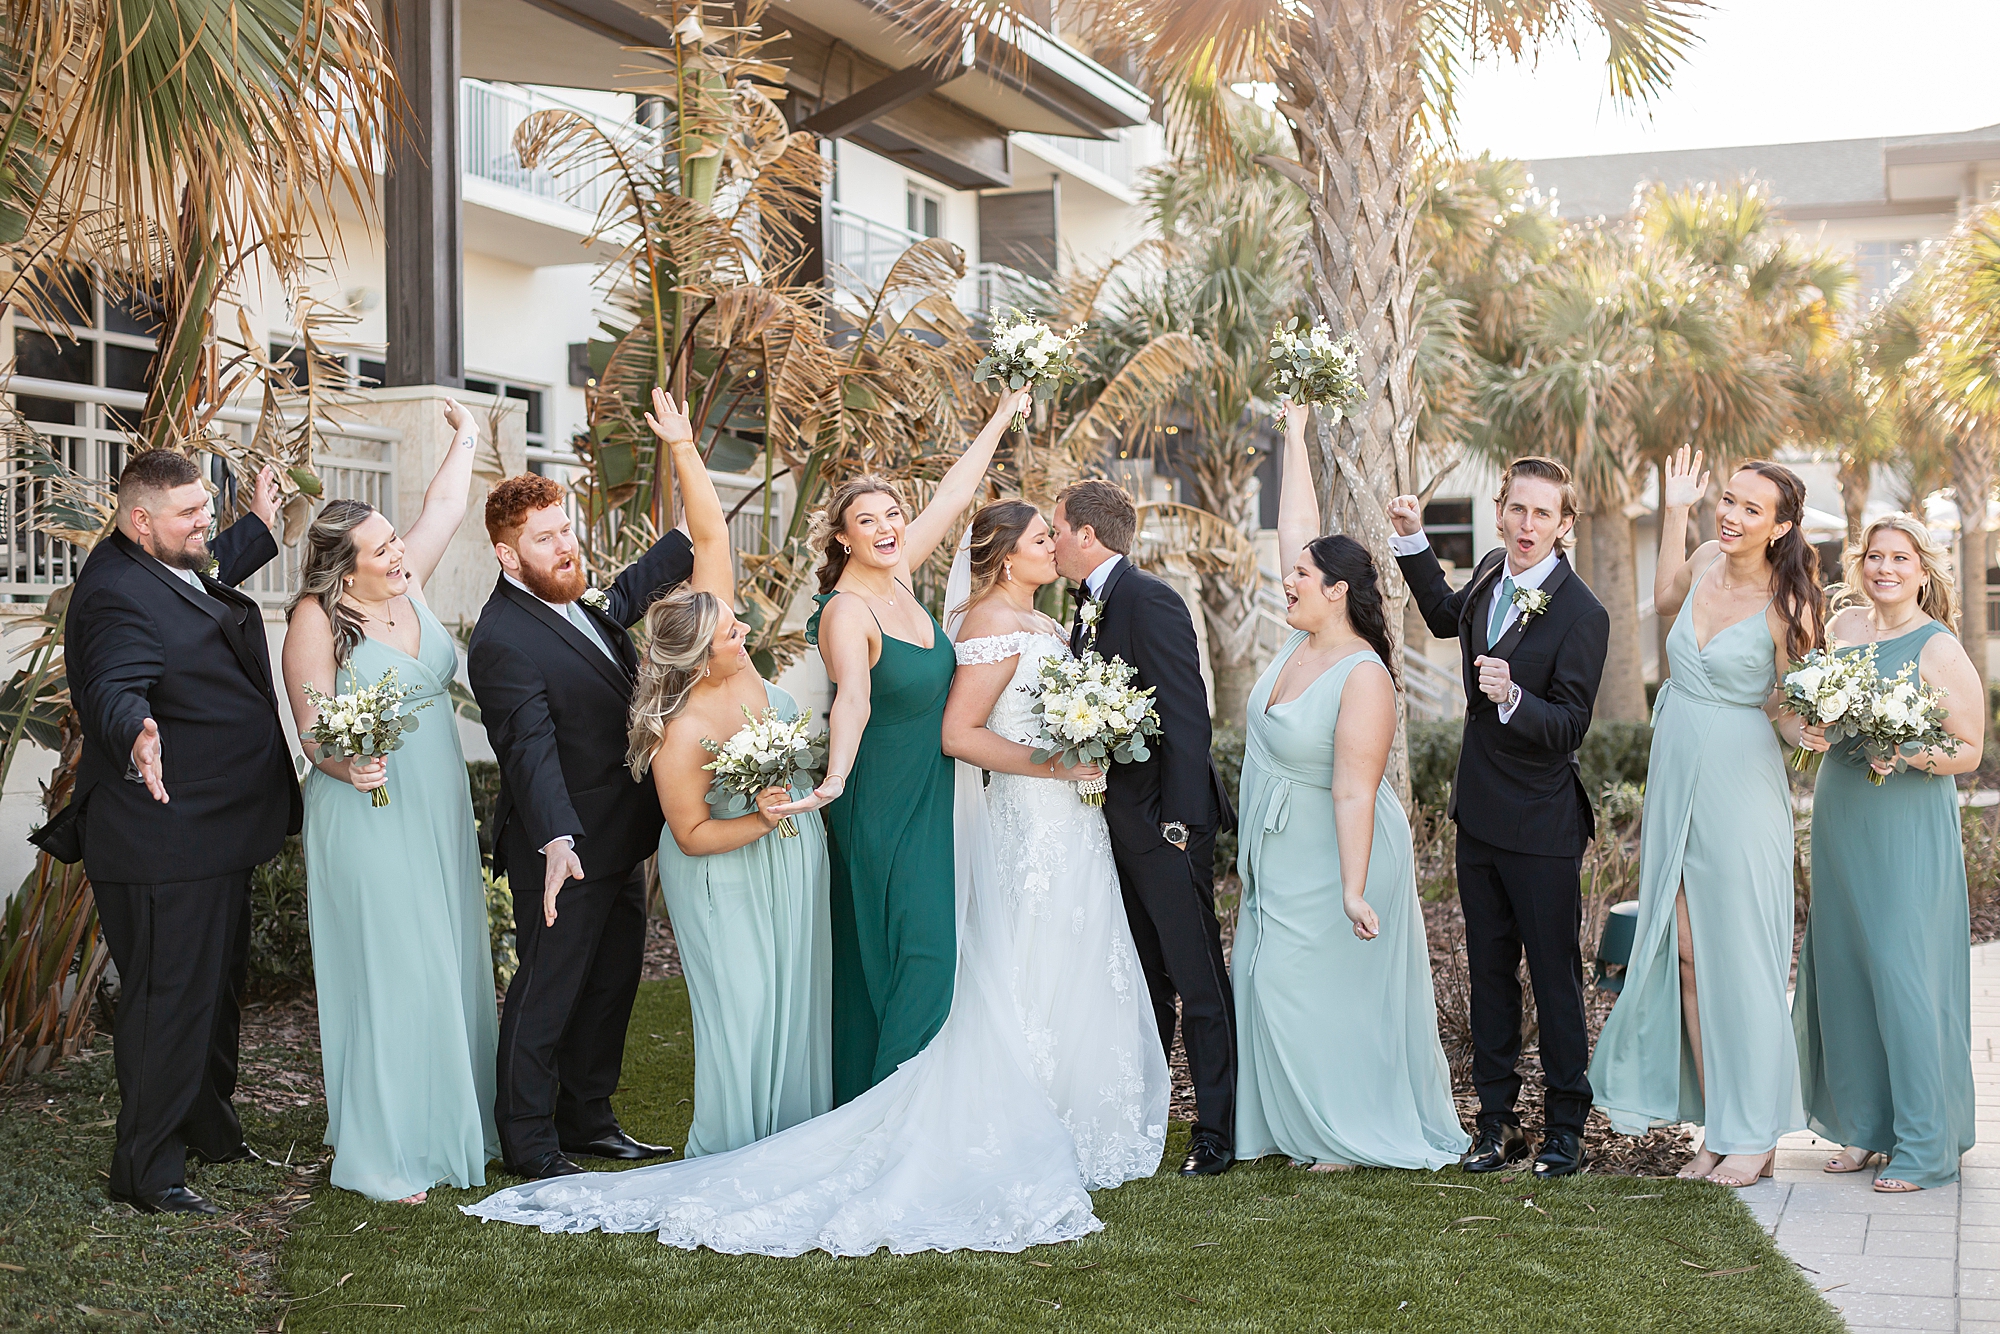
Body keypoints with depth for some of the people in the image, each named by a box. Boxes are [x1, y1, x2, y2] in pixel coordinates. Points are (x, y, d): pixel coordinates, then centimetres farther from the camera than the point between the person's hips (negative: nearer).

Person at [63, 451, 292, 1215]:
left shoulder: (174, 569, 10)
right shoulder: (118, 593, -22)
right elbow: (116, 689, -37)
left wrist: (260, 526, 43)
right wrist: (136, 736, -56)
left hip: (212, 835, 11)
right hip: (165, 844, -11)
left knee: (217, 986, 23)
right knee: (170, 996, -5)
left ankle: (208, 1128, 41)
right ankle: (147, 1169, 6)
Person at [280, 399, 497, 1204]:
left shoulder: (405, 588, 5)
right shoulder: (316, 617, -12)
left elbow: (445, 510, 20)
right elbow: (313, 729, -13)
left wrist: (464, 442, 27)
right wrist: (344, 763, -32)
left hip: (439, 815, 7)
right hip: (368, 819, -7)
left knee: (449, 966, 12)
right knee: (387, 978, -5)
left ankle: (449, 1123, 24)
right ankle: (381, 1153, 3)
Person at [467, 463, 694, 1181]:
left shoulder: (588, 600, 5)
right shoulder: (503, 642, -22)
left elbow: (639, 584, 28)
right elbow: (530, 749, -32)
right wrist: (555, 841, -43)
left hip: (619, 840, 9)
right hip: (567, 845, -9)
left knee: (611, 985, 18)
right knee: (547, 993, 2)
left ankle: (588, 1121, 31)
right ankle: (529, 1143, 15)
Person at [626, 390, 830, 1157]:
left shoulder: (726, 655, -13)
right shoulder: (682, 736, -28)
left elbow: (710, 533, -13)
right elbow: (691, 834, -18)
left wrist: (684, 449, -20)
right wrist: (759, 822, -29)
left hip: (793, 862, 7)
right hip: (729, 879, -7)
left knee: (795, 998, 15)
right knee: (745, 1009, 2)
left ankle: (794, 1138, 29)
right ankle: (734, 1159, 16)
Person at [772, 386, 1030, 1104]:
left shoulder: (896, 577, 3)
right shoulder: (847, 612, -20)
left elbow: (952, 495, 14)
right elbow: (853, 698, -39)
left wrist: (999, 419, 21)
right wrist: (835, 779, -55)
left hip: (929, 800, 8)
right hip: (881, 808, -8)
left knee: (926, 954, 11)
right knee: (916, 958, -10)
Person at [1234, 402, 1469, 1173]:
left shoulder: (1363, 677, -23)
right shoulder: (1306, 641, -1)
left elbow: (1354, 792, -28)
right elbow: (1299, 527, 6)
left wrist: (1355, 891, -30)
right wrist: (1295, 435, 9)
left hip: (1334, 861, -9)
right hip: (1282, 860, 9)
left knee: (1324, 995, -2)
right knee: (1275, 988, 13)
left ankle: (1359, 1135, 12)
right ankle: (1299, 1125, 24)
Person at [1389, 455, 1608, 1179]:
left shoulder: (1582, 614, -18)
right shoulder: (1491, 575, 3)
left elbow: (1568, 727, -20)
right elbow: (1447, 617, 26)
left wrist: (1511, 696, -37)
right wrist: (1412, 539, 18)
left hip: (1542, 826, -7)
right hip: (1479, 813, 7)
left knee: (1555, 978, 4)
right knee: (1489, 971, 14)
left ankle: (1564, 1127, 17)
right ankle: (1497, 1121, 24)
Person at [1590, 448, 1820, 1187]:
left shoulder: (1784, 605, -12)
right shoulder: (1709, 562, 3)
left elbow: (1794, 717, -6)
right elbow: (1666, 598, 27)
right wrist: (1674, 509, 23)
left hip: (1739, 789, -6)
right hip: (1675, 783, 6)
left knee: (1738, 956, 0)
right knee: (1685, 954, 7)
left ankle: (1754, 1135, 11)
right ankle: (1716, 1128, 16)